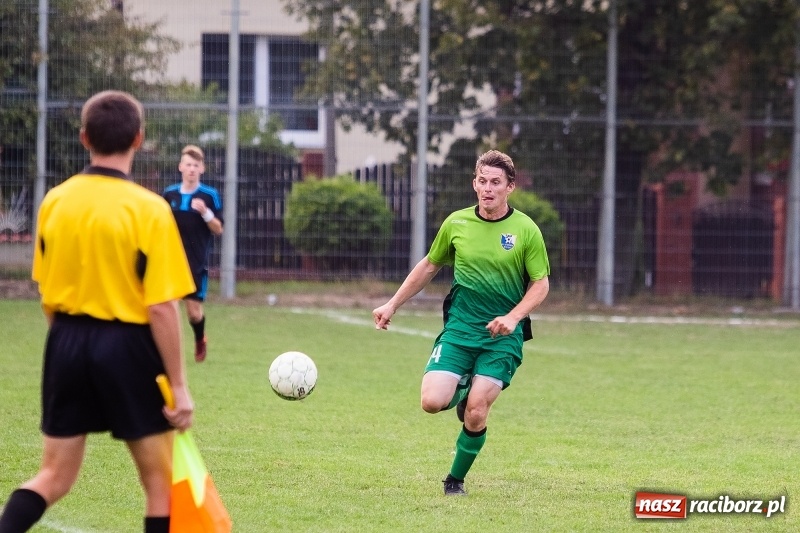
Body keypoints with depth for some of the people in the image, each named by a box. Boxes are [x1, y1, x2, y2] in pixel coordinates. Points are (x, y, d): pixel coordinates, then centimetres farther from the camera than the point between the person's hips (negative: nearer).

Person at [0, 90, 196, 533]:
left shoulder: (54, 201, 2)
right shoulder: (149, 210, -13)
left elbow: (46, 293, 10)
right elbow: (161, 308, -15)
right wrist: (179, 386, -9)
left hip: (67, 342, 5)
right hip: (127, 346, -5)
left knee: (54, 477, 13)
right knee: (161, 480, 8)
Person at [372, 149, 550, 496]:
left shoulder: (525, 230, -5)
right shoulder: (456, 223, 2)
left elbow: (541, 284, -1)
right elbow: (429, 266, 16)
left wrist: (513, 317, -17)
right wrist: (392, 305, 14)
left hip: (502, 336, -2)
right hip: (459, 327, 2)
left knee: (475, 413, -10)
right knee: (432, 401, -15)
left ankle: (456, 480, 13)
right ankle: (462, 390, 21)